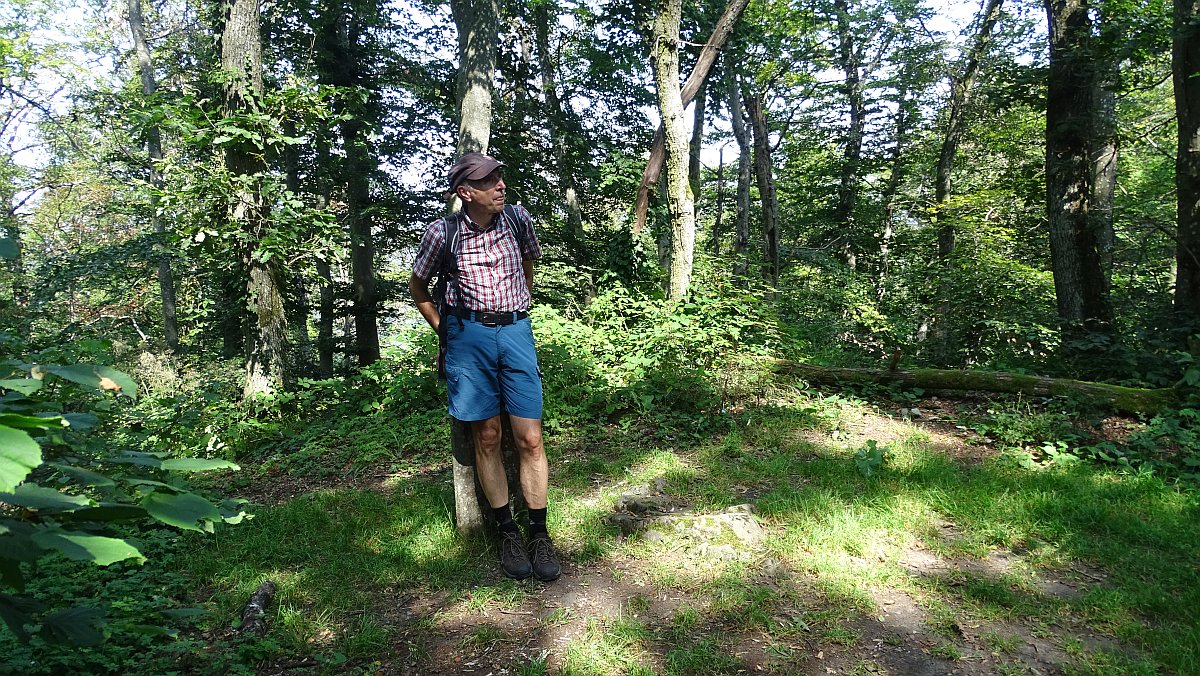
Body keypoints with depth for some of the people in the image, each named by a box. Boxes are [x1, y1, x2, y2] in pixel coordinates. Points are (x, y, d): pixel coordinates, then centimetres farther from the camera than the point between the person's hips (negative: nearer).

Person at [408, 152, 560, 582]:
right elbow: (418, 286, 12)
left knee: (529, 438, -3)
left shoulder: (518, 219, 0)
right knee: (487, 437, 4)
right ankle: (507, 532, 16)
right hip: (468, 337, -1)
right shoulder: (443, 232, -5)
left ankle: (540, 534, 9)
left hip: (515, 332, 1)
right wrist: (444, 330, 9)